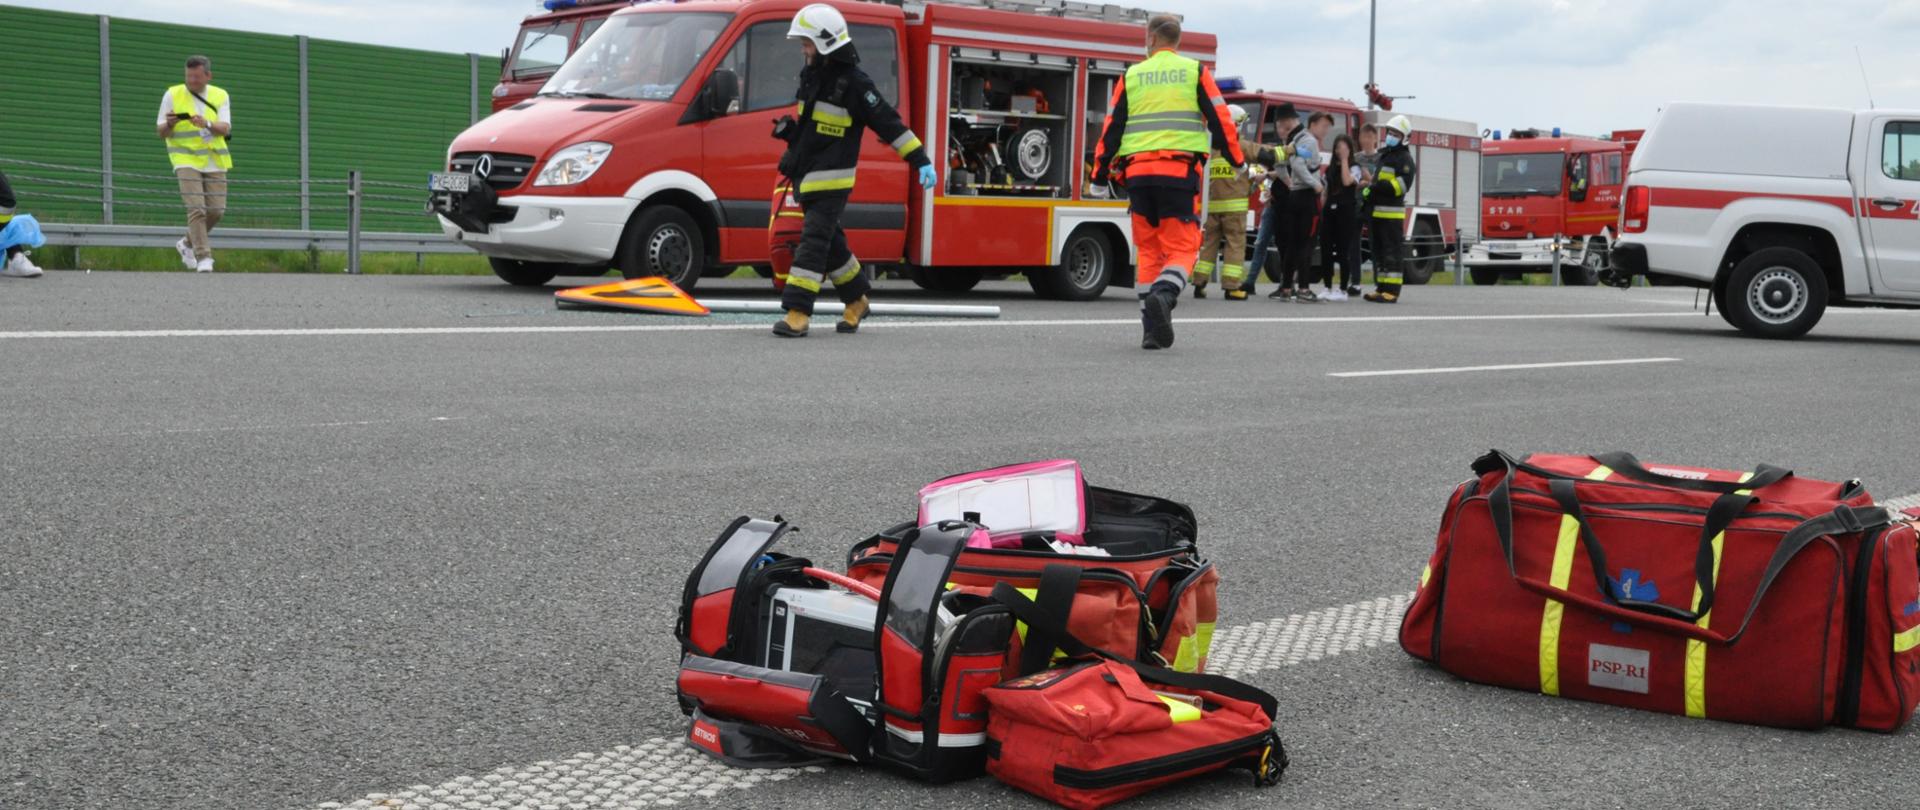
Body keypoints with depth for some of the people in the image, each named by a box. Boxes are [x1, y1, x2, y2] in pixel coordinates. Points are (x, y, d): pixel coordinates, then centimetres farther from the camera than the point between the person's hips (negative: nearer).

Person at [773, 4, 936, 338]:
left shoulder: (854, 83, -13)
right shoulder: (811, 75, 11)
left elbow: (889, 124, -14)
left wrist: (921, 161, -17)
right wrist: (792, 155, 31)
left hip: (831, 182, -8)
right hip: (806, 178, 8)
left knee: (813, 243, -13)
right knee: (830, 244, 15)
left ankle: (797, 315, -15)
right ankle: (857, 301, 30)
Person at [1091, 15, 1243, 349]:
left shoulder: (1130, 76, 12)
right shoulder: (1195, 71, 7)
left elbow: (1112, 127, 10)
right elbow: (1220, 119, 4)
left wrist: (1100, 171, 17)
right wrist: (1237, 159, 14)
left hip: (1138, 173, 2)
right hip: (1180, 171, -2)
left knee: (1149, 250, 11)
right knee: (1182, 248, 1)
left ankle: (1152, 328, 7)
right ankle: (1163, 294, -30)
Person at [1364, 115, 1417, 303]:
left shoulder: (1404, 158, -6)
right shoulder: (1384, 155, 22)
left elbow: (1404, 184, -18)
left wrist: (1379, 187, -22)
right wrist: (1370, 192, 17)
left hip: (1392, 213, -9)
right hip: (1378, 212, 9)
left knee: (1392, 252, -11)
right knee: (1379, 250, 10)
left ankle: (1391, 291, -13)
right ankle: (1381, 288, 14)